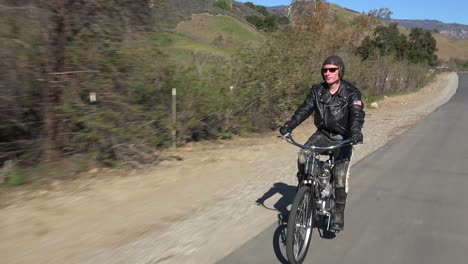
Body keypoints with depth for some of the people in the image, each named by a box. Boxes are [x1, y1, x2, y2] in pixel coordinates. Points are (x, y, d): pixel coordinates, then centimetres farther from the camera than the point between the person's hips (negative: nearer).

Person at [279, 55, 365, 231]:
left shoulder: (351, 93, -12)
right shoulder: (317, 91, -2)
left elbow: (357, 113, -26)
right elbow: (305, 109, -12)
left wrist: (356, 131, -48)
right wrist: (289, 125, -30)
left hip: (342, 138, -3)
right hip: (322, 134, 3)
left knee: (340, 176, -13)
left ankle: (339, 213, 6)